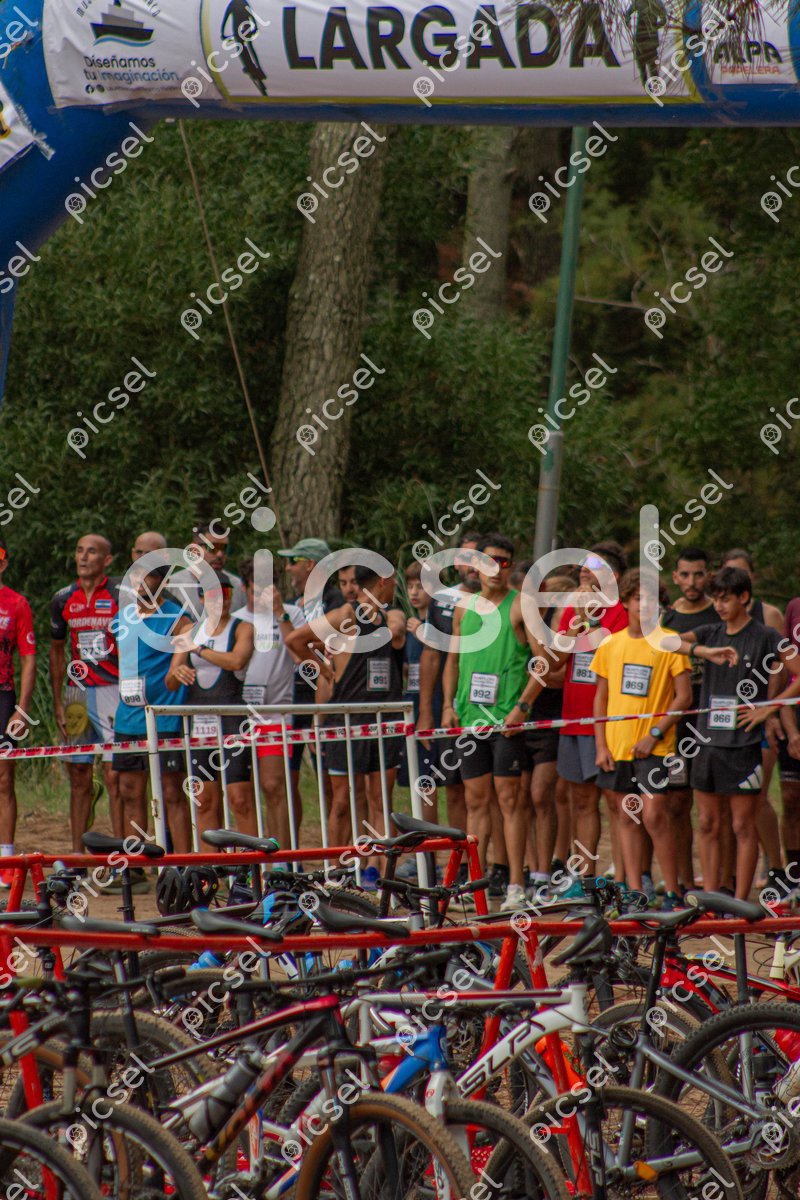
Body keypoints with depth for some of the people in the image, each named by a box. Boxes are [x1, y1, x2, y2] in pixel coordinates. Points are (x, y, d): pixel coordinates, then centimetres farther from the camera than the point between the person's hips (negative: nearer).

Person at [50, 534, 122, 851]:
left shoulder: (121, 596, -2)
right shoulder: (64, 599, 11)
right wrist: (58, 703, 12)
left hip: (114, 692, -5)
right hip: (76, 694, 5)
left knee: (114, 776, -8)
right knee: (79, 777, 6)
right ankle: (77, 856, 9)